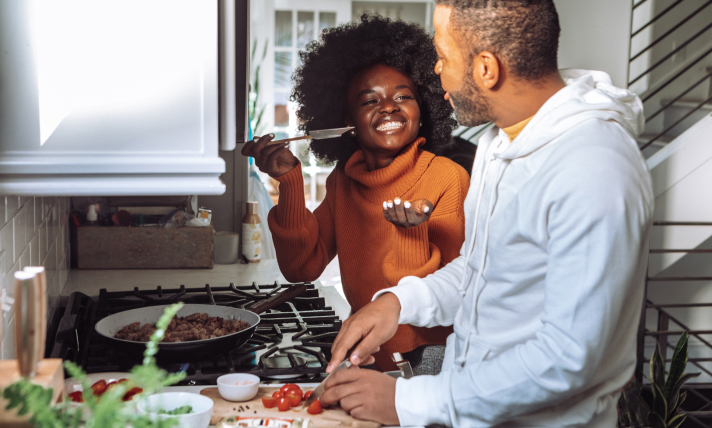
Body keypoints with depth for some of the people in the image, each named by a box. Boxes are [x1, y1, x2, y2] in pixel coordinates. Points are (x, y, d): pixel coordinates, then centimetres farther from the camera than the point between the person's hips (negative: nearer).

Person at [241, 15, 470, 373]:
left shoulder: (447, 177, -13)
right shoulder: (343, 181, 3)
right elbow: (302, 268, -2)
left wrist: (414, 233, -33)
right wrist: (290, 180, -10)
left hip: (428, 353, -3)